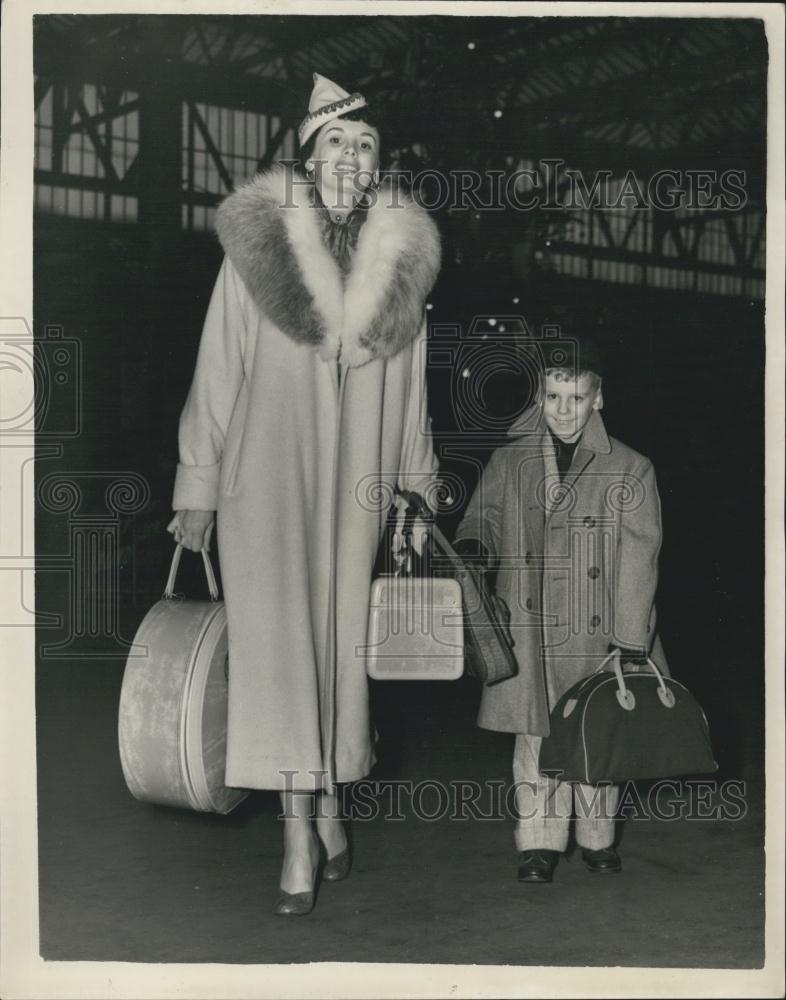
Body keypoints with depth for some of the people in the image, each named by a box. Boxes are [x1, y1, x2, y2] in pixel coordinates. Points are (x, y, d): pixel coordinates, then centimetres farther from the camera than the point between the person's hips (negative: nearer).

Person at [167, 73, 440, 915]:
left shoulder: (399, 260, 7)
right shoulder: (256, 244, -1)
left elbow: (410, 387, 12)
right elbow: (217, 371, 0)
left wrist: (417, 489, 12)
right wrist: (198, 486, -1)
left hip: (356, 481, 3)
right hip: (270, 471, -2)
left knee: (341, 636, 6)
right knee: (279, 635, -6)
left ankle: (327, 805, 21)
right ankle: (301, 833, -1)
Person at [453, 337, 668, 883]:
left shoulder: (630, 471, -3)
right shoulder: (509, 464, 4)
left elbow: (638, 562, -5)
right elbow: (483, 518, 12)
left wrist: (630, 643, -10)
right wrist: (471, 547, -13)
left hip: (597, 637, -1)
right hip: (529, 636, 1)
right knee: (536, 740, 4)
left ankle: (598, 838, 29)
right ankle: (539, 843, 17)